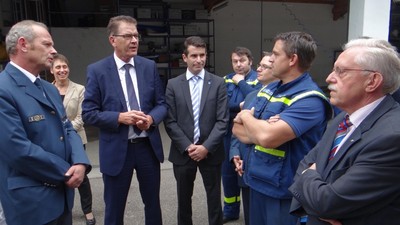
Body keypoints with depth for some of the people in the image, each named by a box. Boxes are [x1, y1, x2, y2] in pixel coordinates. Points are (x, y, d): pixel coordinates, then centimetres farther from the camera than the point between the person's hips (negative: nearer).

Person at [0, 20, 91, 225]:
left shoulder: (49, 88, 11)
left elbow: (68, 129, 8)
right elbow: (19, 150, -24)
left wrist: (80, 163, -10)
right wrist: (67, 172, -13)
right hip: (31, 201, -8)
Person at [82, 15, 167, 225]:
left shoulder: (149, 66, 2)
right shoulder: (97, 70, -7)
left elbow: (162, 104, 6)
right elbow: (88, 113, -7)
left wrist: (151, 118, -15)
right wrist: (119, 117, -21)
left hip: (148, 146, 3)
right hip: (117, 149, -2)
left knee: (153, 202, 20)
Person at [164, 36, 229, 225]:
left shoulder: (218, 83, -1)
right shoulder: (173, 85, 1)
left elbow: (222, 120, -5)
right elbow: (170, 122, -3)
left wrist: (206, 147, -13)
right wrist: (188, 147, -11)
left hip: (211, 152, 0)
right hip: (183, 152, 1)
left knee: (214, 199, 12)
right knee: (183, 199, 16)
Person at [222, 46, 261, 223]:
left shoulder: (258, 79, -5)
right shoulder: (226, 79, 6)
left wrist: (241, 82, -15)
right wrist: (241, 106, -18)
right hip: (229, 132, 5)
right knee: (228, 172, 14)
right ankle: (230, 210, 33)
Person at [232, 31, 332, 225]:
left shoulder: (309, 99, -20)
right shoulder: (268, 89, 5)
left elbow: (267, 137, -31)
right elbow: (238, 128, 6)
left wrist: (246, 116, -11)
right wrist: (259, 132, -16)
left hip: (283, 190, -7)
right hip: (256, 181, 7)